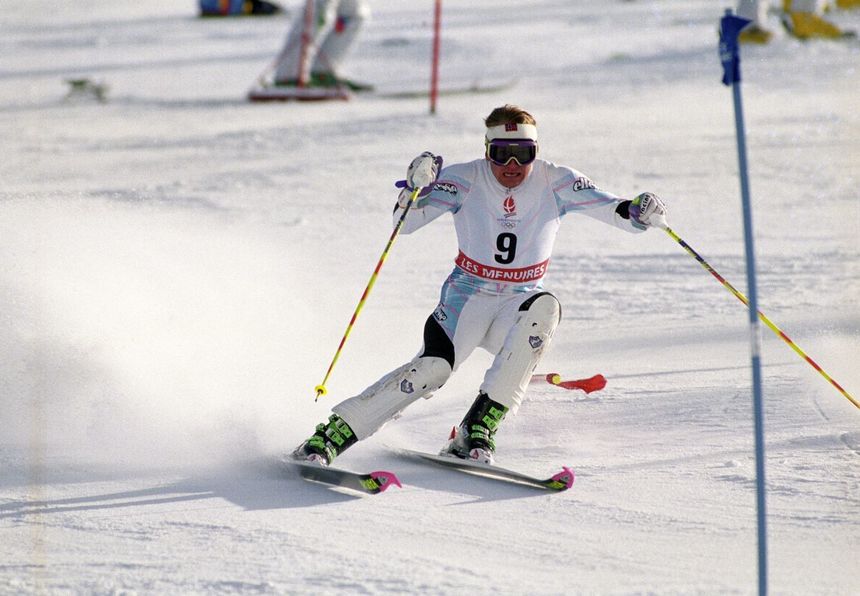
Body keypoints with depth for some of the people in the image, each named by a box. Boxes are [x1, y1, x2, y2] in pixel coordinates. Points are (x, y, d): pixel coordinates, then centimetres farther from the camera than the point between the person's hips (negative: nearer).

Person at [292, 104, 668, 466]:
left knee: (544, 308, -34)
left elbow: (614, 210, -10)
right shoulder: (466, 180, -9)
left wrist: (638, 212, -33)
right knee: (433, 367, -27)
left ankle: (479, 428, -31)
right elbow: (404, 224, -13)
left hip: (520, 305, 2)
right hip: (467, 297, -1)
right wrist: (415, 187, -33)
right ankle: (330, 436, -21)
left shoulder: (555, 184, -6)